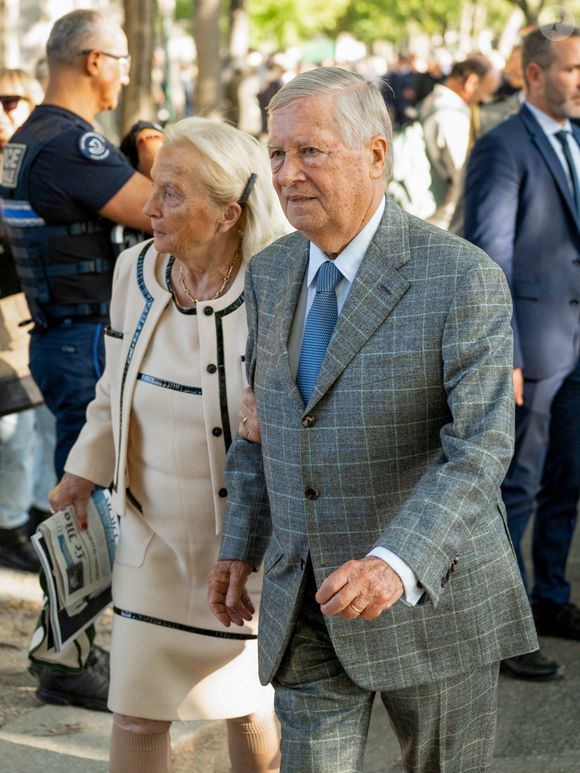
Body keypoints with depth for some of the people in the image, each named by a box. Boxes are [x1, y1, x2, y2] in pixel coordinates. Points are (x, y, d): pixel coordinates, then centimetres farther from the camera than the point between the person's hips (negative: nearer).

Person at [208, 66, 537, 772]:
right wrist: (240, 546, 11)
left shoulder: (463, 279, -16)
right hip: (306, 603, 5)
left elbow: (481, 448, -23)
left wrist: (397, 564, -36)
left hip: (431, 593, -4)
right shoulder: (271, 274, 4)